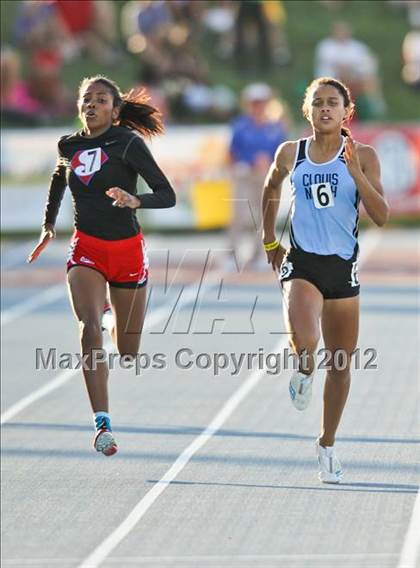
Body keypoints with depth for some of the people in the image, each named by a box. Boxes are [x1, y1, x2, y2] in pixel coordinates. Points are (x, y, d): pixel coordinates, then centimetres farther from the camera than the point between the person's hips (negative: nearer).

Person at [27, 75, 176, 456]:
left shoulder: (128, 143, -10)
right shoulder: (69, 147, 3)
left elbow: (167, 195, -14)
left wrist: (135, 200, -33)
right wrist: (48, 225, 26)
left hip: (127, 249, -2)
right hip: (86, 249, 2)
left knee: (127, 353, 10)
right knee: (89, 329, -24)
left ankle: (117, 318, 49)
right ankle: (102, 423, -25)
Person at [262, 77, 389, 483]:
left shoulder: (362, 156, -3)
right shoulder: (290, 154, 2)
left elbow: (381, 216, -10)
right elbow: (271, 189, 23)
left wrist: (356, 173, -21)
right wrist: (270, 241, 23)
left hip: (343, 266, 1)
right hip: (301, 263, -1)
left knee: (340, 364, 9)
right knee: (303, 341, -28)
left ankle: (327, 445, 27)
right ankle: (304, 370, 10)